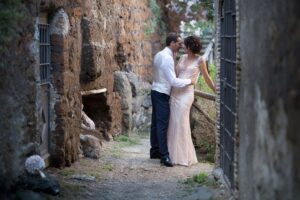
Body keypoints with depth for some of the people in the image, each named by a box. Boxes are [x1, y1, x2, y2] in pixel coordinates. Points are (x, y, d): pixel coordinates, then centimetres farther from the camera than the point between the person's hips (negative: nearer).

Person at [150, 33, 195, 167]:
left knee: (155, 122, 15)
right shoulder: (167, 58, -20)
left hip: (155, 91, 10)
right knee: (162, 125, -9)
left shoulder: (159, 55, 10)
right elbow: (173, 81, -22)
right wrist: (189, 81, -11)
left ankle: (155, 151, 23)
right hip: (162, 94, -10)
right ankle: (164, 156, -9)